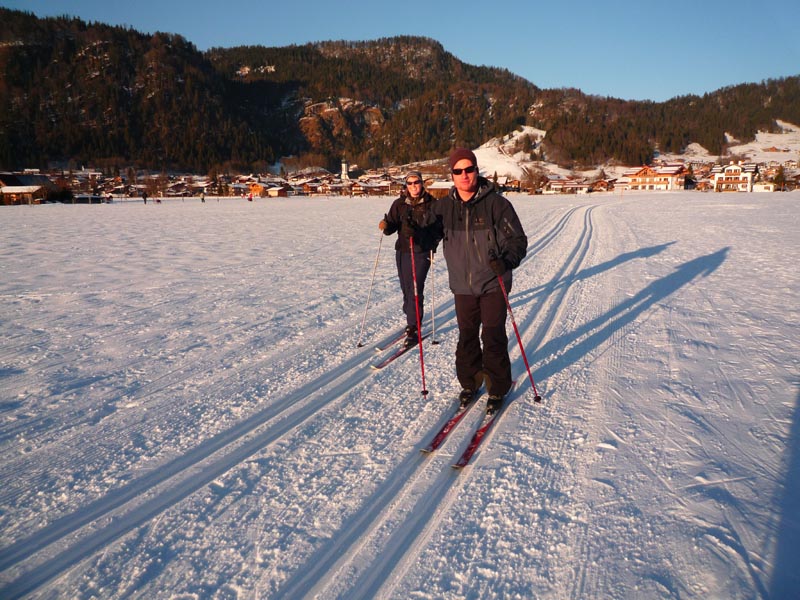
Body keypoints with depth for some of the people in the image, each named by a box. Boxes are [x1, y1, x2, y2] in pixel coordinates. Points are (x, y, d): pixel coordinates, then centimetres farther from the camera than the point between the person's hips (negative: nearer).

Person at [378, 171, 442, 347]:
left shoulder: (432, 204, -2)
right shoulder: (399, 204, 7)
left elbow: (439, 229, -4)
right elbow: (391, 226, 3)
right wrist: (386, 226, -20)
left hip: (421, 253, -4)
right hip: (402, 251, 4)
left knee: (415, 289, -10)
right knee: (406, 288, 11)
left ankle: (414, 329, -6)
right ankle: (411, 320, 31)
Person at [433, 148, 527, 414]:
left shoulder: (496, 203, -9)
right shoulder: (444, 206, 2)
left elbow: (518, 240, -7)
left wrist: (506, 261, -26)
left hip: (493, 284, -3)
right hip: (462, 285, 4)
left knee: (493, 337, 1)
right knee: (467, 336, 12)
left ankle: (497, 389, 17)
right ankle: (469, 382, 30)